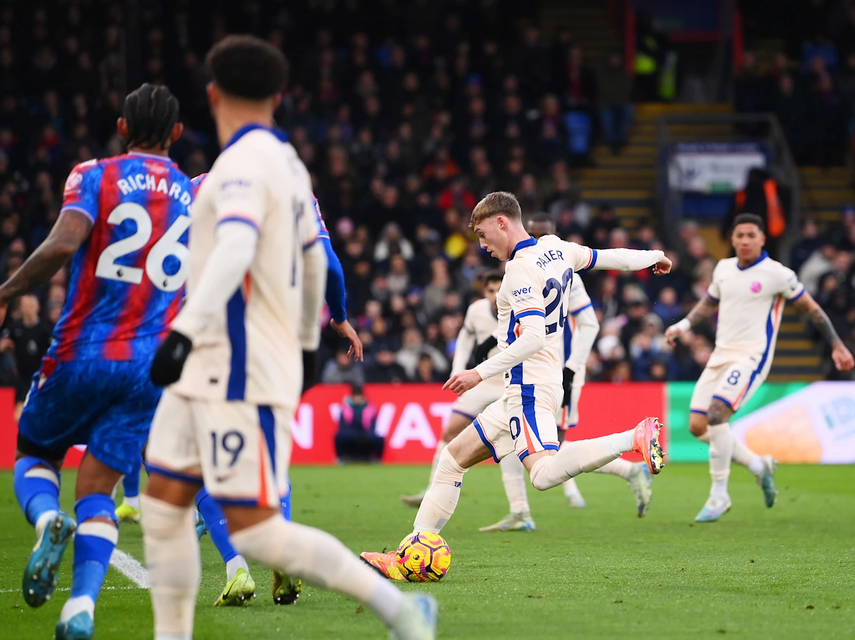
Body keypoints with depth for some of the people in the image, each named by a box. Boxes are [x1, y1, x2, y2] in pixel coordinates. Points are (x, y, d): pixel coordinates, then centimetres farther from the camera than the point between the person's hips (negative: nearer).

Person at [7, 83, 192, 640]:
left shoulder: (95, 176, -1)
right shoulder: (198, 197, 10)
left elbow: (63, 243, -19)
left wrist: (6, 293, -10)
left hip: (83, 354, -2)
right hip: (153, 365, 2)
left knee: (33, 454, 20)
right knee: (96, 489, 5)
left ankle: (47, 518, -15)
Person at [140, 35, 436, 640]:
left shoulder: (244, 162, -15)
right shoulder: (288, 162, 14)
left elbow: (234, 250, -31)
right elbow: (313, 260, 26)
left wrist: (184, 331, -37)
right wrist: (306, 341, 37)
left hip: (242, 372, -10)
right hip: (211, 366, 10)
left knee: (255, 530, -10)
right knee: (163, 502, 8)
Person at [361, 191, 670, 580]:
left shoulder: (521, 269, -13)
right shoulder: (557, 249, 13)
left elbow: (534, 336, -22)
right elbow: (608, 258, 27)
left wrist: (481, 373, -23)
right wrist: (653, 257, 46)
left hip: (529, 386, -10)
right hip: (524, 391, 10)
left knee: (544, 473, -32)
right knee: (453, 459, 11)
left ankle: (637, 437, -30)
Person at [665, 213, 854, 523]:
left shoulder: (777, 274, -7)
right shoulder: (723, 268, 10)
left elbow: (811, 308, 2)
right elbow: (709, 304, 27)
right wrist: (683, 325, 11)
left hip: (752, 356, -7)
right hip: (721, 354, 7)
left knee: (716, 415, -25)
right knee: (698, 426, -1)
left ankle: (719, 495, -13)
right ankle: (758, 465, 20)